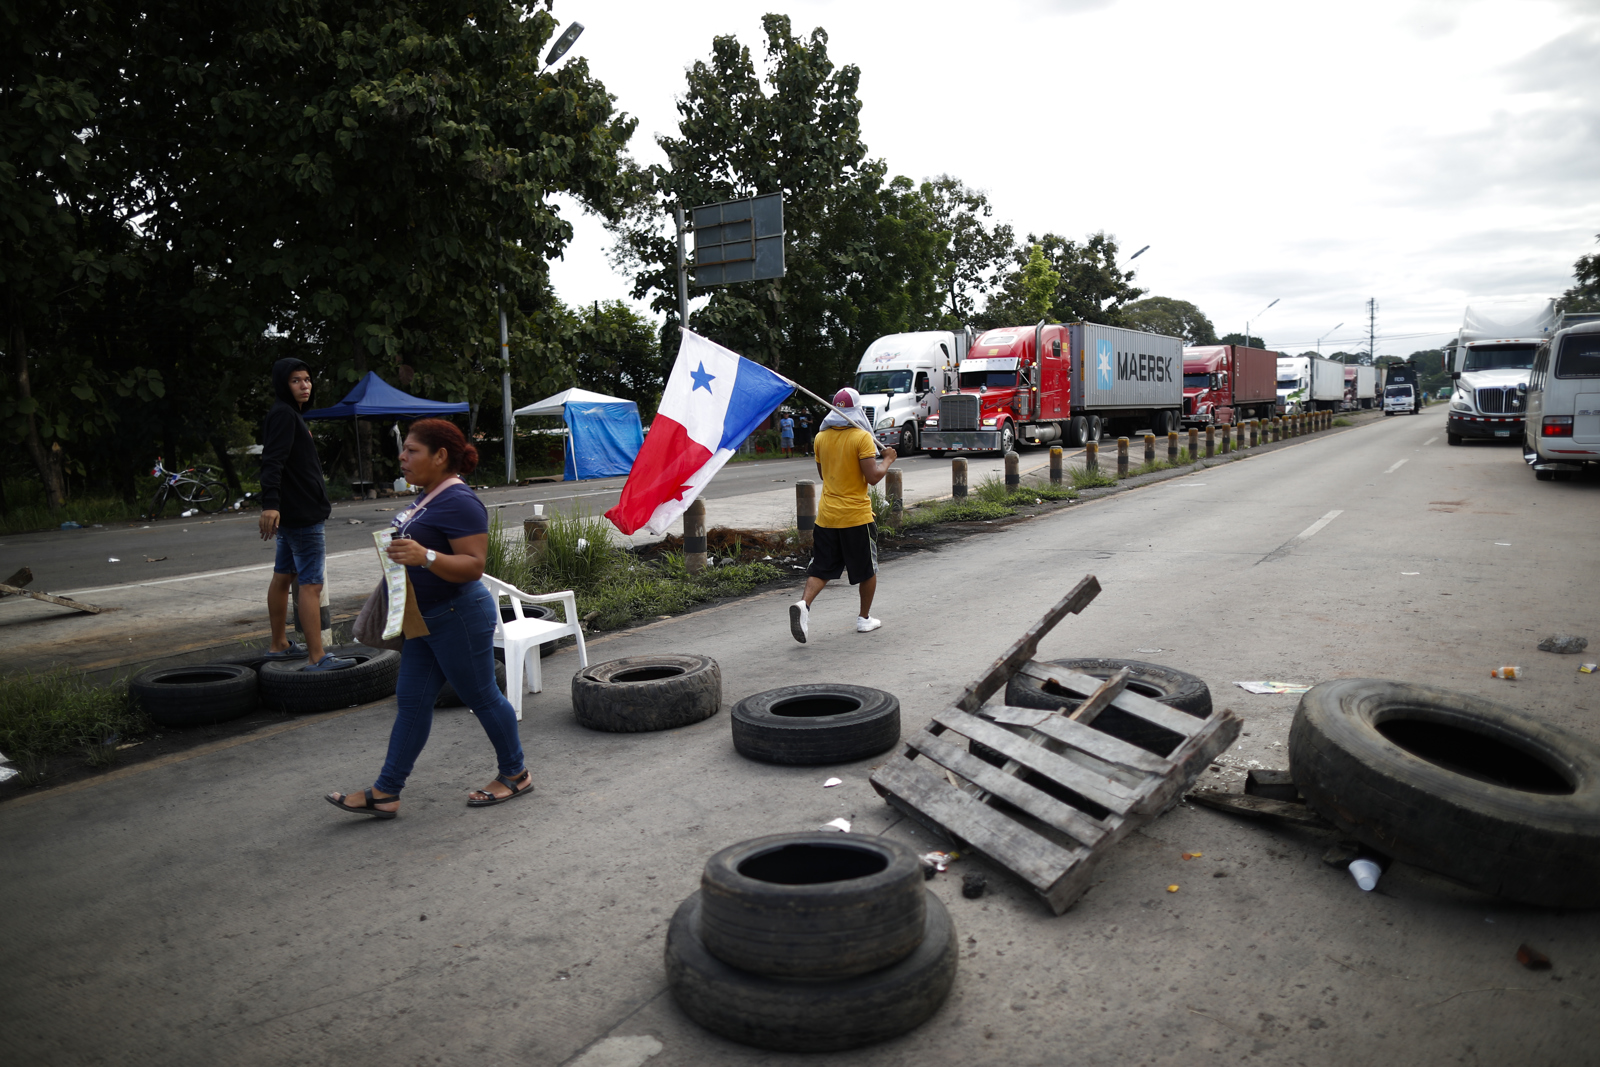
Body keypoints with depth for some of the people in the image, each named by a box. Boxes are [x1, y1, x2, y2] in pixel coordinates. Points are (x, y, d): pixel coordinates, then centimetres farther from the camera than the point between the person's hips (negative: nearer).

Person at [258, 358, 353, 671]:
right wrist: (270, 503, -36)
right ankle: (317, 658, -10)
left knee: (283, 576, 16)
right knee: (311, 584, -11)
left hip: (295, 513, 11)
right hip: (301, 515, -11)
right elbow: (272, 461, -26)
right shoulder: (283, 414, -13)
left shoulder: (291, 414, 18)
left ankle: (279, 645, 27)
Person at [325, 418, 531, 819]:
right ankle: (385, 793, 15)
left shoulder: (459, 502, -20)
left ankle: (515, 775, 20)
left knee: (482, 697, 3)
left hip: (458, 618, -10)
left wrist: (425, 557, -38)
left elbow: (473, 565, -27)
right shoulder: (429, 498, 11)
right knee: (412, 702, 10)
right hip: (426, 620, 10)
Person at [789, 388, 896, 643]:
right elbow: (873, 477, -17)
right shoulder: (862, 437, -12)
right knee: (867, 570, 14)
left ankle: (803, 604, -18)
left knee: (821, 569, 7)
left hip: (826, 516, 4)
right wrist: (887, 459, -1)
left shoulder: (820, 438, 5)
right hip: (856, 516, -4)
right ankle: (865, 619, 23)